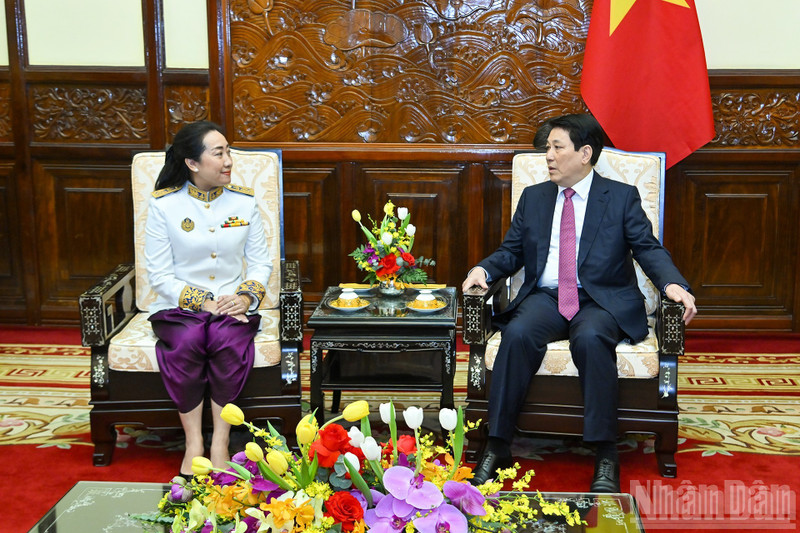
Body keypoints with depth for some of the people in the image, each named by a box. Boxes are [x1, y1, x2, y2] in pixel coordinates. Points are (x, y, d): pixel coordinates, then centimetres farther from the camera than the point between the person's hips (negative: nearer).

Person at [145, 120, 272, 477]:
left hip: (233, 304, 1)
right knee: (186, 341, -33)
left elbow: (261, 261, 9)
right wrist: (204, 303, -16)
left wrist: (247, 296, -12)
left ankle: (220, 442, -19)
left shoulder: (244, 201, 6)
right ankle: (193, 441, -18)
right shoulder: (163, 204, -3)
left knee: (229, 339, -31)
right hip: (179, 305, -1)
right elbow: (159, 274, -5)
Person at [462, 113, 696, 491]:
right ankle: (497, 446, -25)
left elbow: (648, 248, 1)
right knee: (517, 334, -31)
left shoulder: (622, 197, 9)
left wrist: (672, 284, -18)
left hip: (602, 301, -2)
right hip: (545, 297, 3)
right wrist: (483, 269, -4)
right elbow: (511, 251, 17)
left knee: (591, 338, -37)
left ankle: (605, 455, -30)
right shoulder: (533, 197, 18)